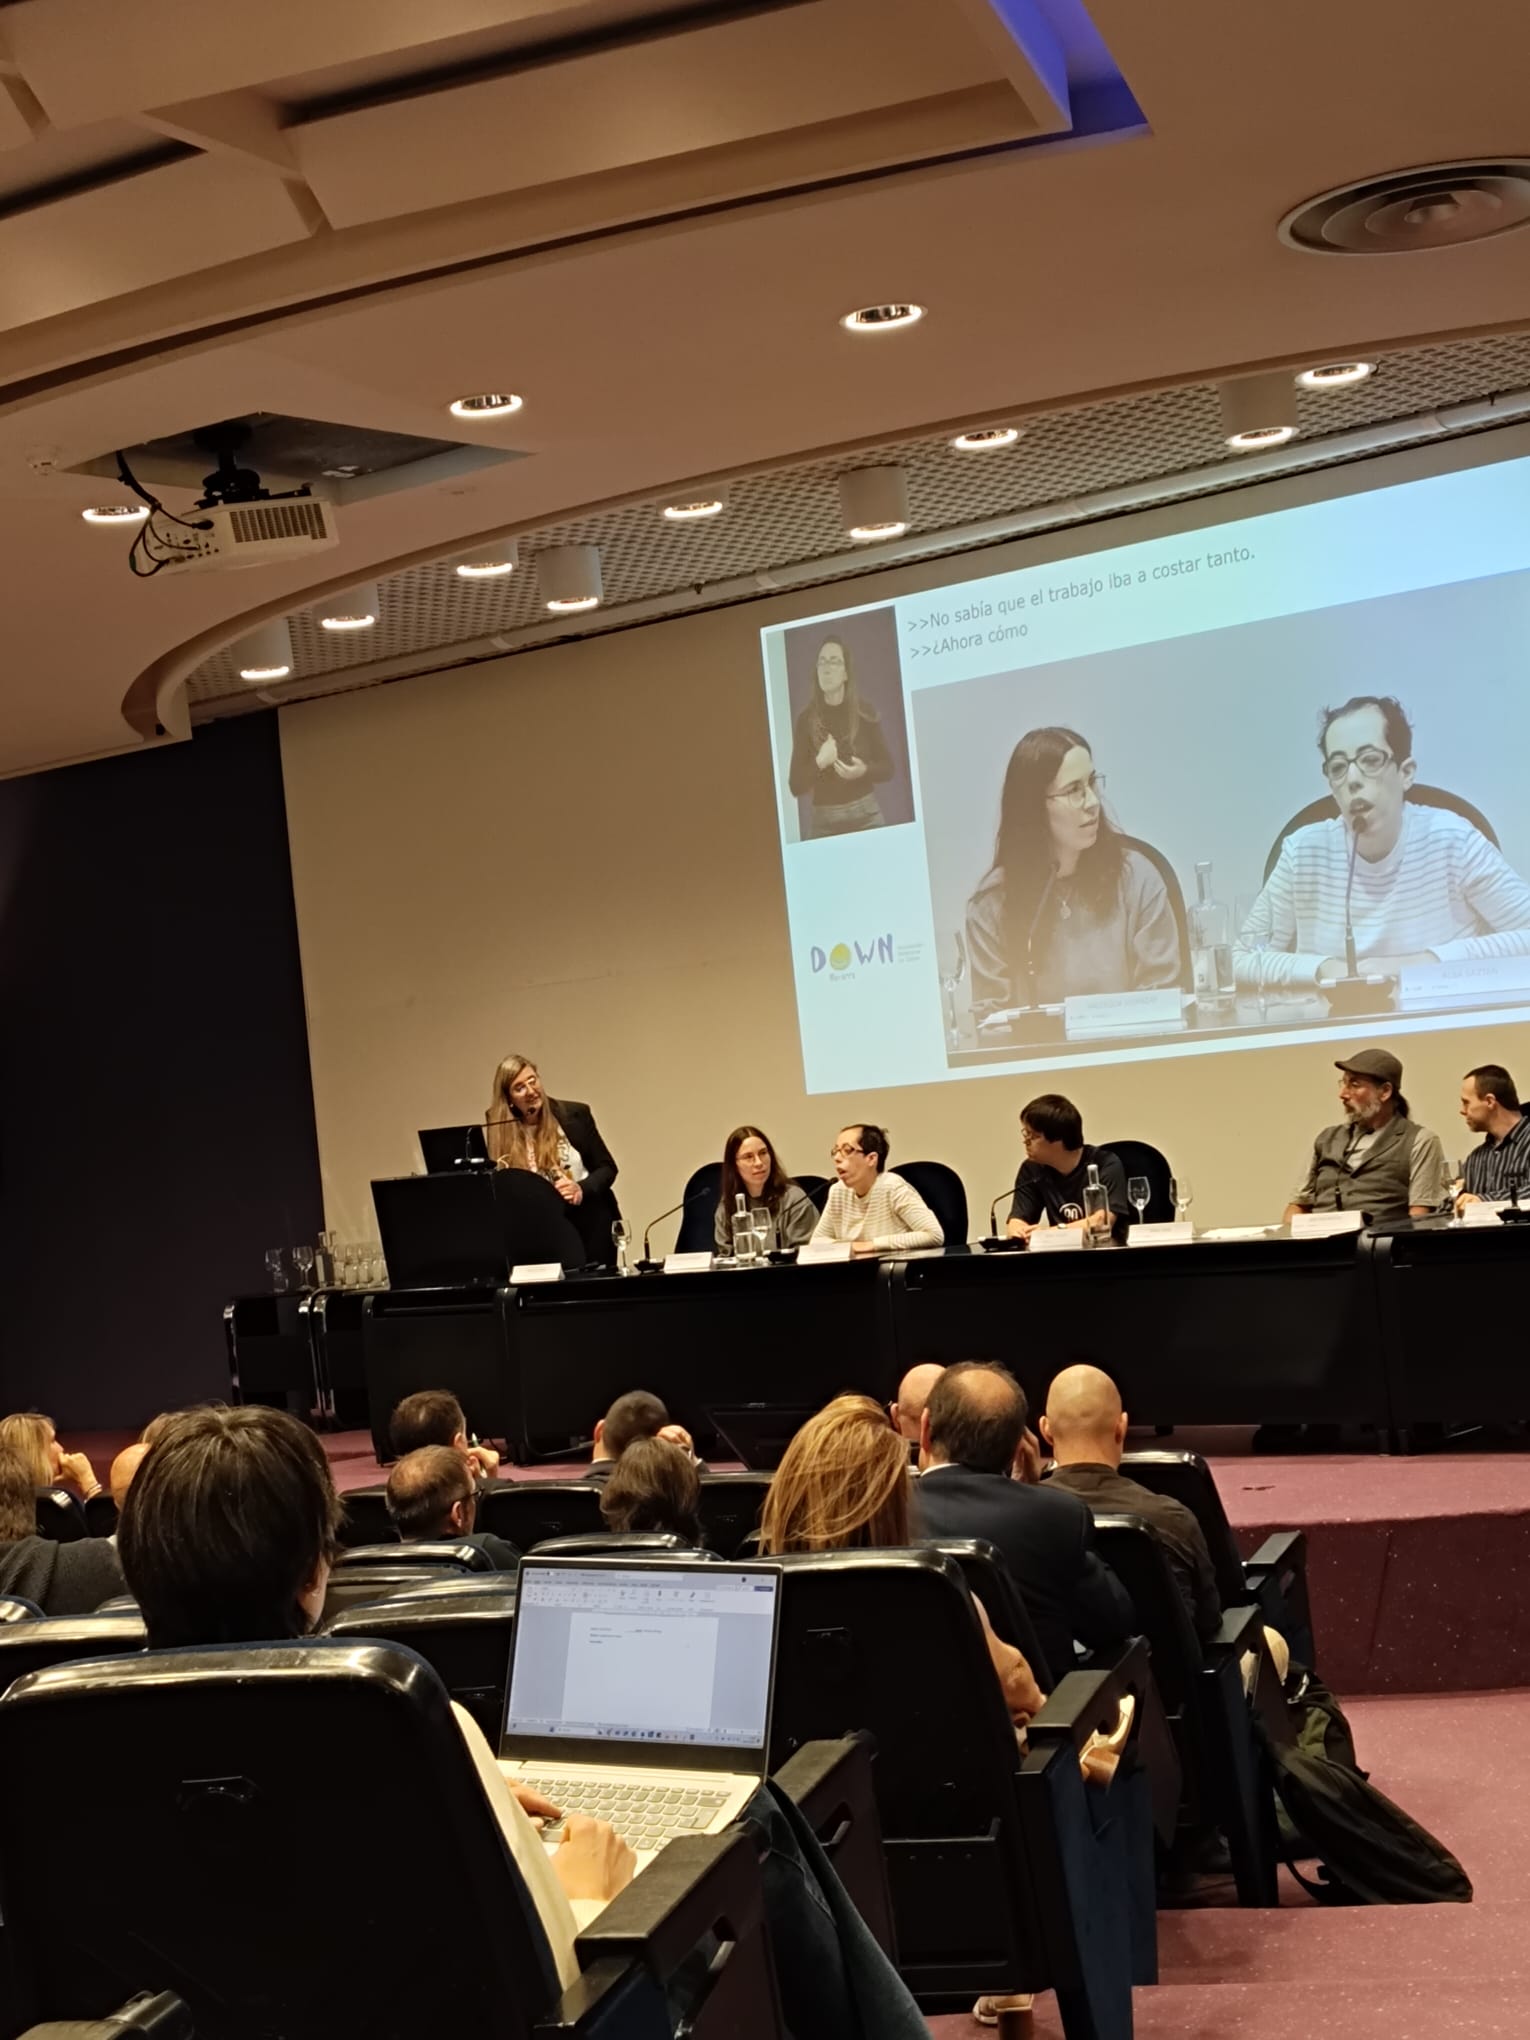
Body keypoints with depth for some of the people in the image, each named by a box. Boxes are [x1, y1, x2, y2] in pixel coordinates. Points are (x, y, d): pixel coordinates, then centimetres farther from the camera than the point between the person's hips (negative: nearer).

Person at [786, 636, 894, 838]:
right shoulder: (805, 720, -3)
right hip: (823, 822, 0)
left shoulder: (865, 713, -1)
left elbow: (888, 768, 6)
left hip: (866, 815, 0)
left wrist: (864, 770, -14)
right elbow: (795, 786, -2)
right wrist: (819, 763, -19)